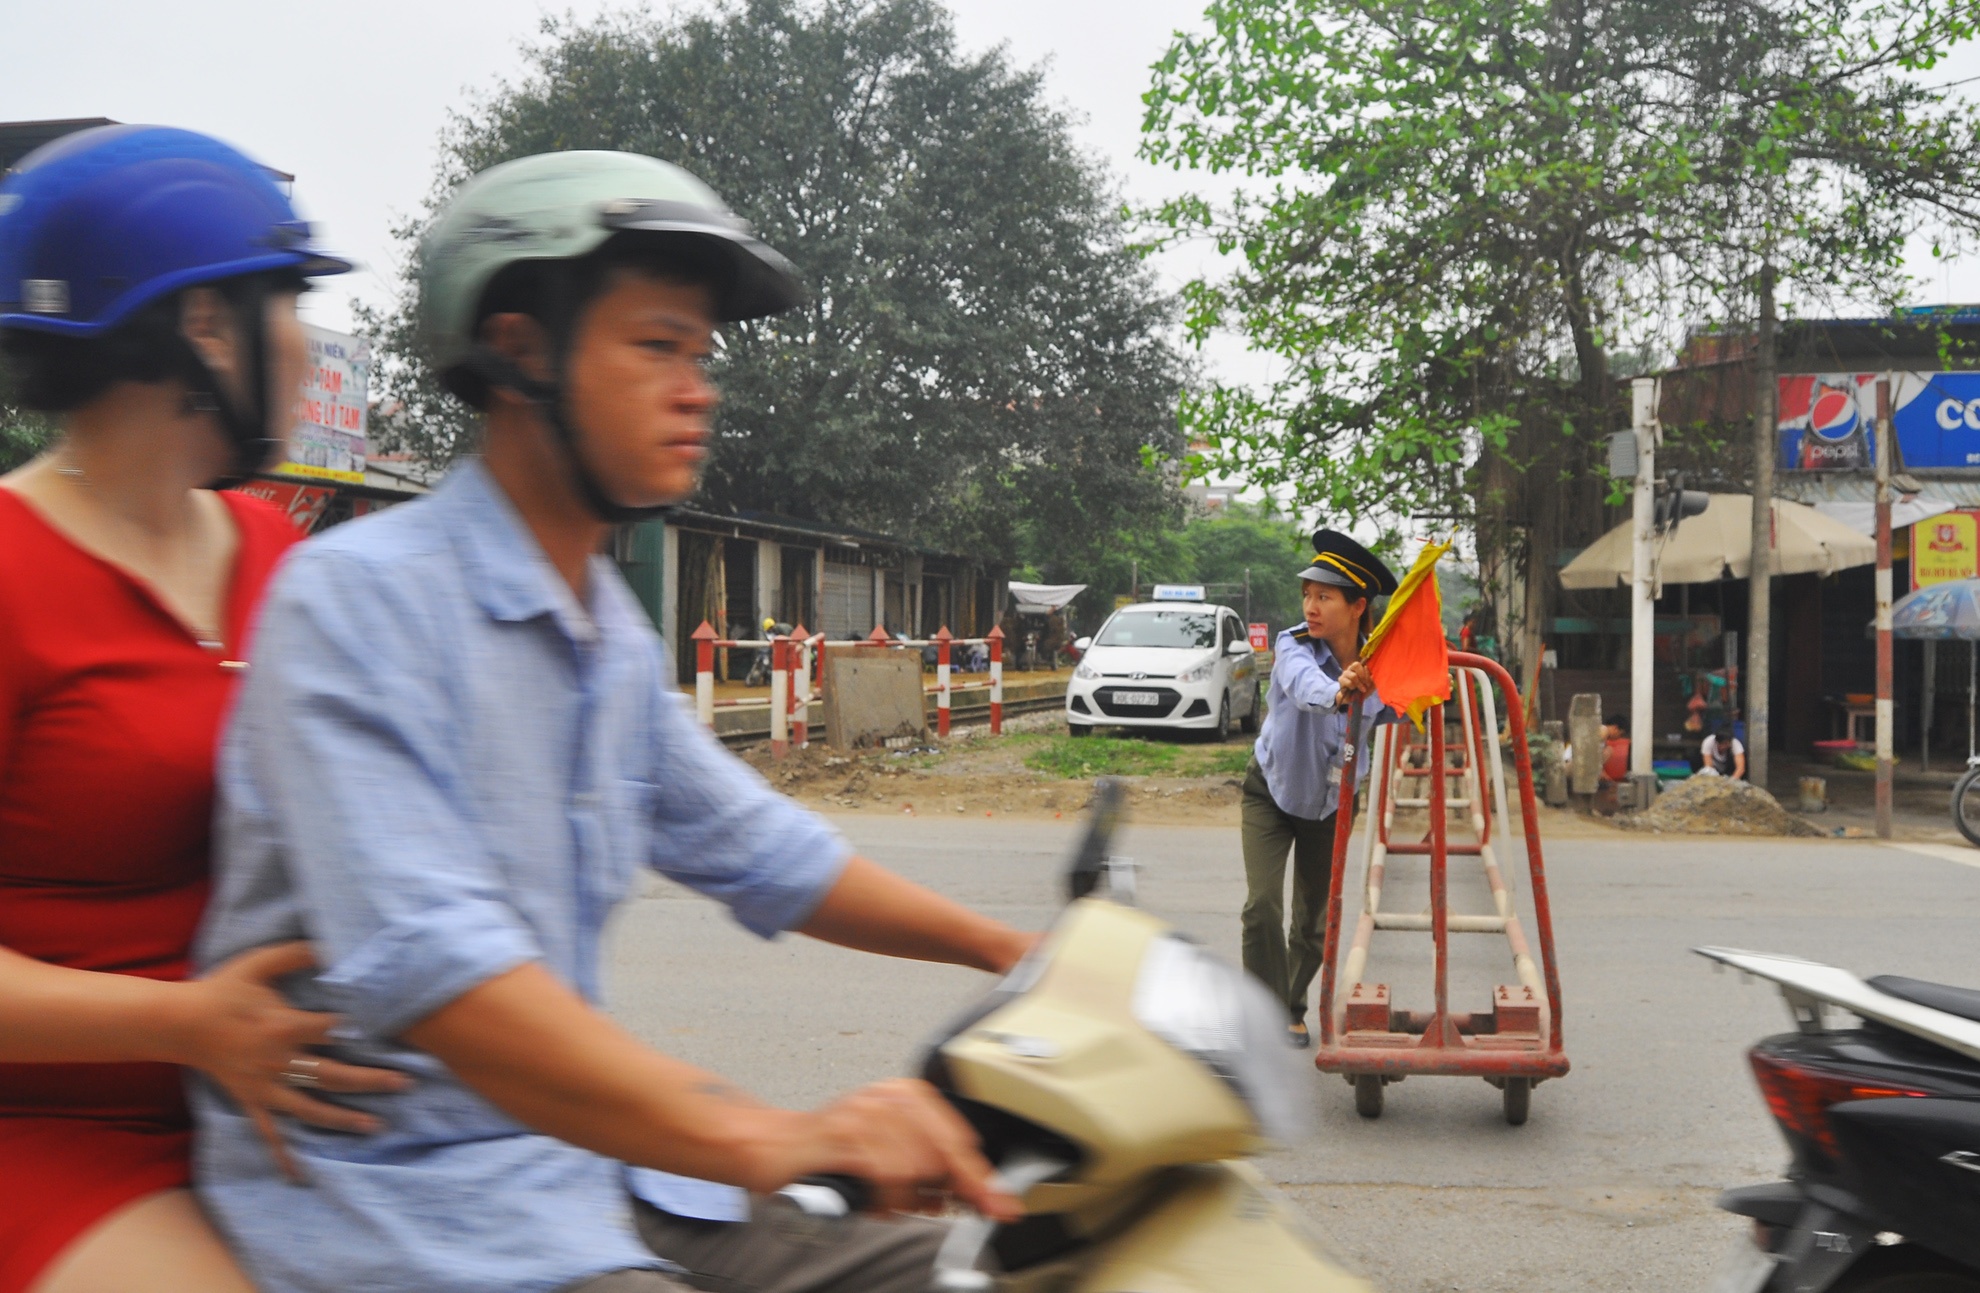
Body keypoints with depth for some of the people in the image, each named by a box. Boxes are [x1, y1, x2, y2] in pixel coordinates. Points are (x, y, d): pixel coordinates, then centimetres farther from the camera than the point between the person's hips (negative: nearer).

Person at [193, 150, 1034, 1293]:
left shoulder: (613, 634, 14)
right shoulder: (360, 598, -16)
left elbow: (756, 850, 25)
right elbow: (421, 960, -29)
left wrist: (1007, 949, 14)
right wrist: (768, 1140, -40)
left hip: (589, 1160, 9)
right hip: (403, 1193, -9)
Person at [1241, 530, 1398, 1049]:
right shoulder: (1293, 647, -26)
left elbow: (1389, 712, 0)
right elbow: (1304, 684, -49)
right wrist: (1336, 693, -73)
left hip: (1331, 801, 3)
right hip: (1272, 791, -2)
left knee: (1314, 918, 9)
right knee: (1262, 904, -17)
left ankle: (1293, 1011, 33)